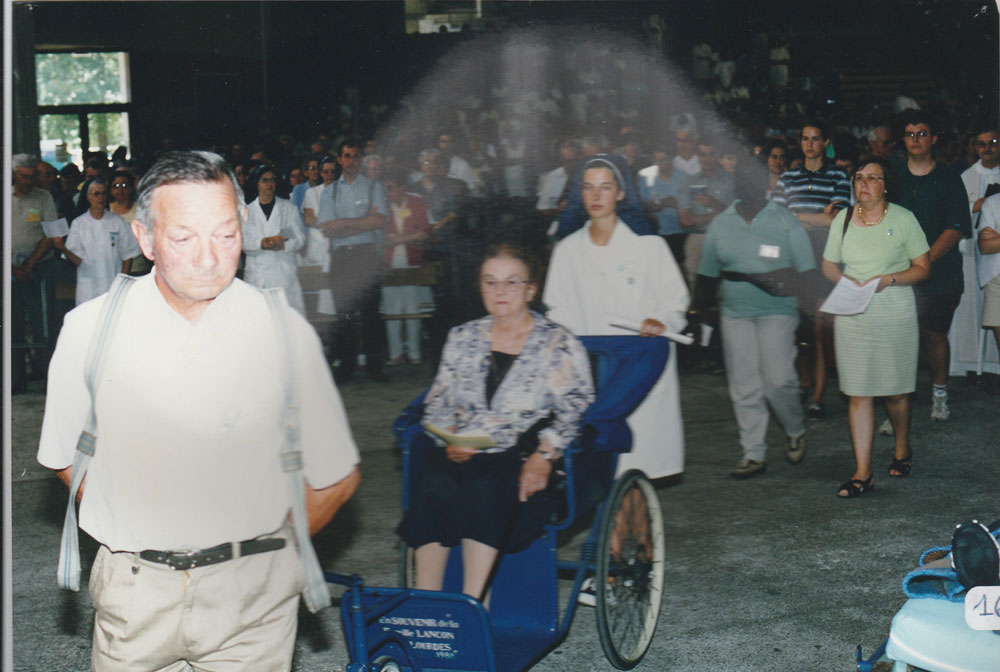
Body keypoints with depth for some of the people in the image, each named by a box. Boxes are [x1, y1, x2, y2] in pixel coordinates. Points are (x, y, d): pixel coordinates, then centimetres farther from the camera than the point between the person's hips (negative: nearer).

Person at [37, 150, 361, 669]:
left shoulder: (285, 331, -6)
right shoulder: (89, 328, -4)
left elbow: (336, 479, 0)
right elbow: (65, 458, 8)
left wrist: (261, 551, 4)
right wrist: (148, 535, 5)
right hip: (133, 593, 1)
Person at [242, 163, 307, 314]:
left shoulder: (289, 208, 13)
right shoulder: (247, 211, 13)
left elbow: (300, 238, 7)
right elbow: (242, 241, 2)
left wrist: (282, 245, -13)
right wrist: (263, 243, -16)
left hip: (284, 273, 0)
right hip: (256, 273, 0)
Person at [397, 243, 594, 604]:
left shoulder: (558, 344, 8)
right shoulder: (462, 337, 20)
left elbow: (574, 411, -1)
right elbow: (437, 402, 18)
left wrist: (544, 455, -17)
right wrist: (450, 439, -3)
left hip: (525, 455, -3)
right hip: (462, 452, 3)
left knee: (484, 485, -36)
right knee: (433, 485, -30)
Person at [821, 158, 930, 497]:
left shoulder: (903, 219, -1)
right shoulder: (842, 219, 7)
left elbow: (922, 267, 0)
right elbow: (828, 265, 14)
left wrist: (888, 280, -16)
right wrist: (845, 280, -8)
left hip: (895, 316, -2)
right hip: (852, 318, 2)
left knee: (895, 390, 7)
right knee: (857, 393, -1)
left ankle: (902, 449, 35)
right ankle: (862, 472, 2)